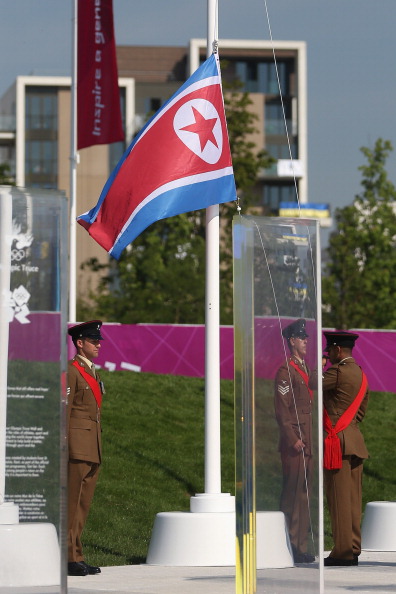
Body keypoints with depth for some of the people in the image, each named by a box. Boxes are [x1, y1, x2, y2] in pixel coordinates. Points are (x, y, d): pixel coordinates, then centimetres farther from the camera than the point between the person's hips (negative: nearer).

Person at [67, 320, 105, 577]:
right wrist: (64, 447, -16)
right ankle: (70, 558, -8)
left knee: (84, 504, 9)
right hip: (78, 447, -9)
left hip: (93, 449, 9)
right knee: (72, 502, -8)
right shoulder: (71, 371, -7)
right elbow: (63, 411, -11)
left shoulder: (93, 373, 20)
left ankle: (76, 558, 11)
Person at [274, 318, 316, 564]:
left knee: (305, 493, 10)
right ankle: (290, 548, -4)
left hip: (307, 441, 9)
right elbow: (282, 410, -14)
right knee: (293, 494, -7)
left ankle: (302, 546, 15)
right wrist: (293, 439, -18)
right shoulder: (286, 371, -10)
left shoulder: (306, 369, 18)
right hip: (294, 441, -9)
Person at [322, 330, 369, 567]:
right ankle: (353, 550, 11)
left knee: (340, 498, -7)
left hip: (338, 442, -9)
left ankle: (343, 551, -6)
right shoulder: (360, 374, 16)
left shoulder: (338, 372, -12)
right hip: (355, 442, 9)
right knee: (353, 498, 9)